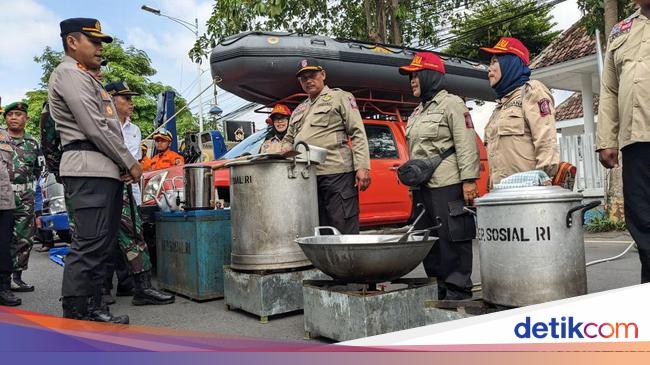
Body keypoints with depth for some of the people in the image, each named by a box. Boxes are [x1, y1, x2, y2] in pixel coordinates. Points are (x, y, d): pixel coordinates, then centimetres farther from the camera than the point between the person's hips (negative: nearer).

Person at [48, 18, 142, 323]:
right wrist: (130, 162, -7)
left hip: (106, 170, 10)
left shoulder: (86, 78, 28)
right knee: (89, 245, -10)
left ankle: (92, 307, 16)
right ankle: (75, 315, -4)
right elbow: (94, 128, -13)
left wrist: (123, 166, 9)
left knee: (103, 244, 10)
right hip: (89, 167, -10)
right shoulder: (69, 73, -3)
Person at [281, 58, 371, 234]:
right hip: (306, 177, 6)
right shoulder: (298, 110, 25)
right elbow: (288, 139, 29)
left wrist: (362, 167, -13)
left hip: (337, 174, -6)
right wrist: (286, 149, 4)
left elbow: (358, 134, -1)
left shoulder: (340, 97, 8)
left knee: (344, 230, -7)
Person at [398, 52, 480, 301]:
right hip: (422, 187, 9)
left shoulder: (451, 103, -3)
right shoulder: (418, 112, 22)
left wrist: (469, 180, -17)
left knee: (452, 240, -6)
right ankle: (438, 289, 23)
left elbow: (466, 144, -11)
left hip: (447, 186, -9)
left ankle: (457, 292, 2)